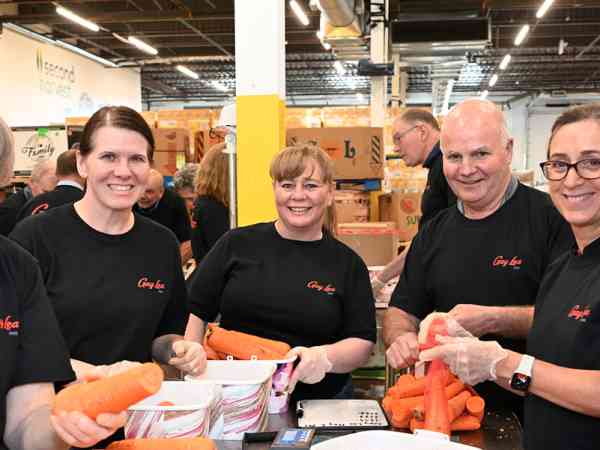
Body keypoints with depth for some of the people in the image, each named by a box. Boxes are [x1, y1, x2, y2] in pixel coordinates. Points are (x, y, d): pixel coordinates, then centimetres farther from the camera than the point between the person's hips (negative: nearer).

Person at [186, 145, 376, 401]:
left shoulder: (348, 264, 4)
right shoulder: (237, 244, 4)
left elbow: (362, 343, 3)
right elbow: (196, 312, 8)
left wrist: (324, 357, -16)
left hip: (322, 401, 1)